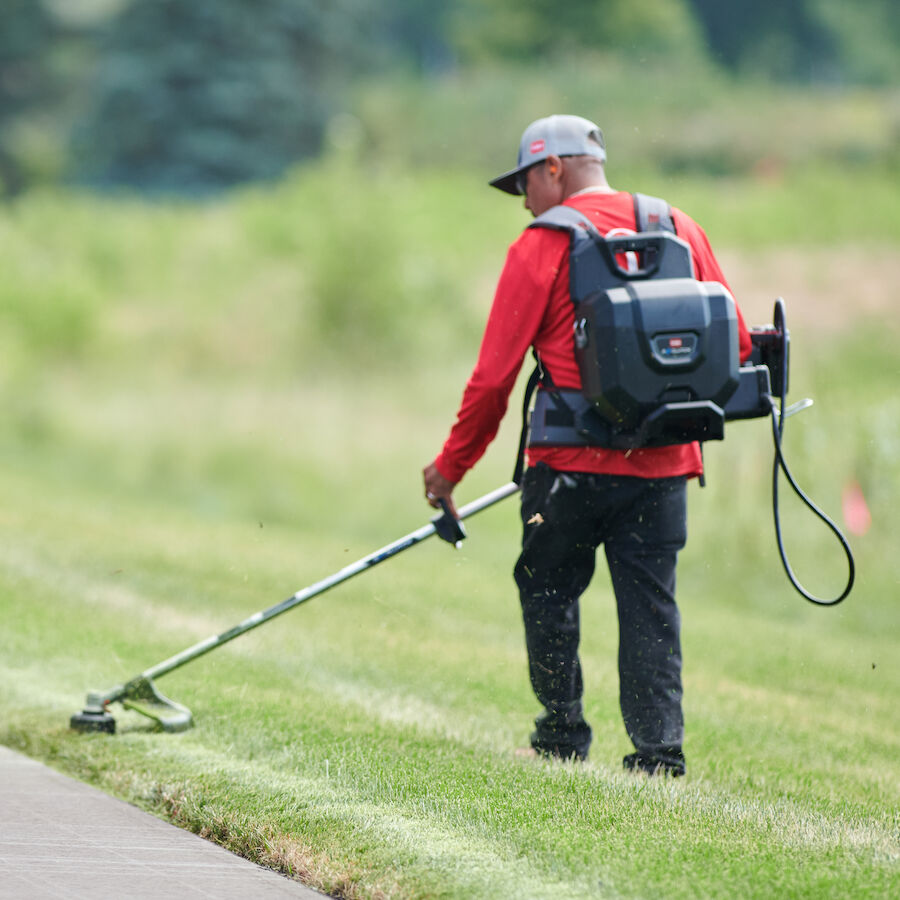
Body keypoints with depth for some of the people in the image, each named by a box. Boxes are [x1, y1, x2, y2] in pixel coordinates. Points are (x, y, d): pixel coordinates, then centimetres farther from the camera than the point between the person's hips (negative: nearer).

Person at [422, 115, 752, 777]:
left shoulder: (543, 246, -3)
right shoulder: (681, 230, 10)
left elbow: (495, 375, -4)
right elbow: (736, 343, 10)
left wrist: (452, 466, 7)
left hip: (573, 462, -4)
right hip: (665, 464, 4)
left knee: (548, 593, 14)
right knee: (651, 604, 6)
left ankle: (563, 736, 18)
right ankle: (659, 752, -2)